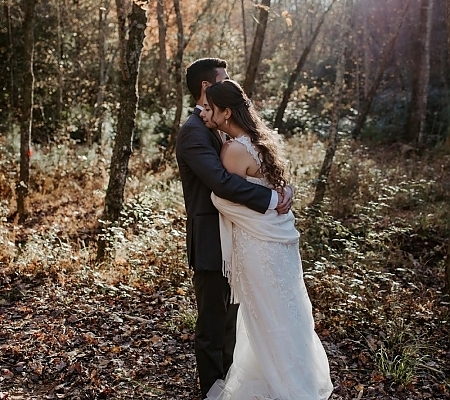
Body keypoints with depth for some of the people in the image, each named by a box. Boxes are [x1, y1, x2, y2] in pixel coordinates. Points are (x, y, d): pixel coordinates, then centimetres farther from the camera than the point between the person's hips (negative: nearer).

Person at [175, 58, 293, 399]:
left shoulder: (215, 128, 14)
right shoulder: (194, 131, -17)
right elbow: (221, 180, -32)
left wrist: (284, 188, -10)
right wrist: (272, 199, -27)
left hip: (229, 240, 10)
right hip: (211, 242, -10)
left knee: (230, 317, 23)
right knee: (212, 323, 5)